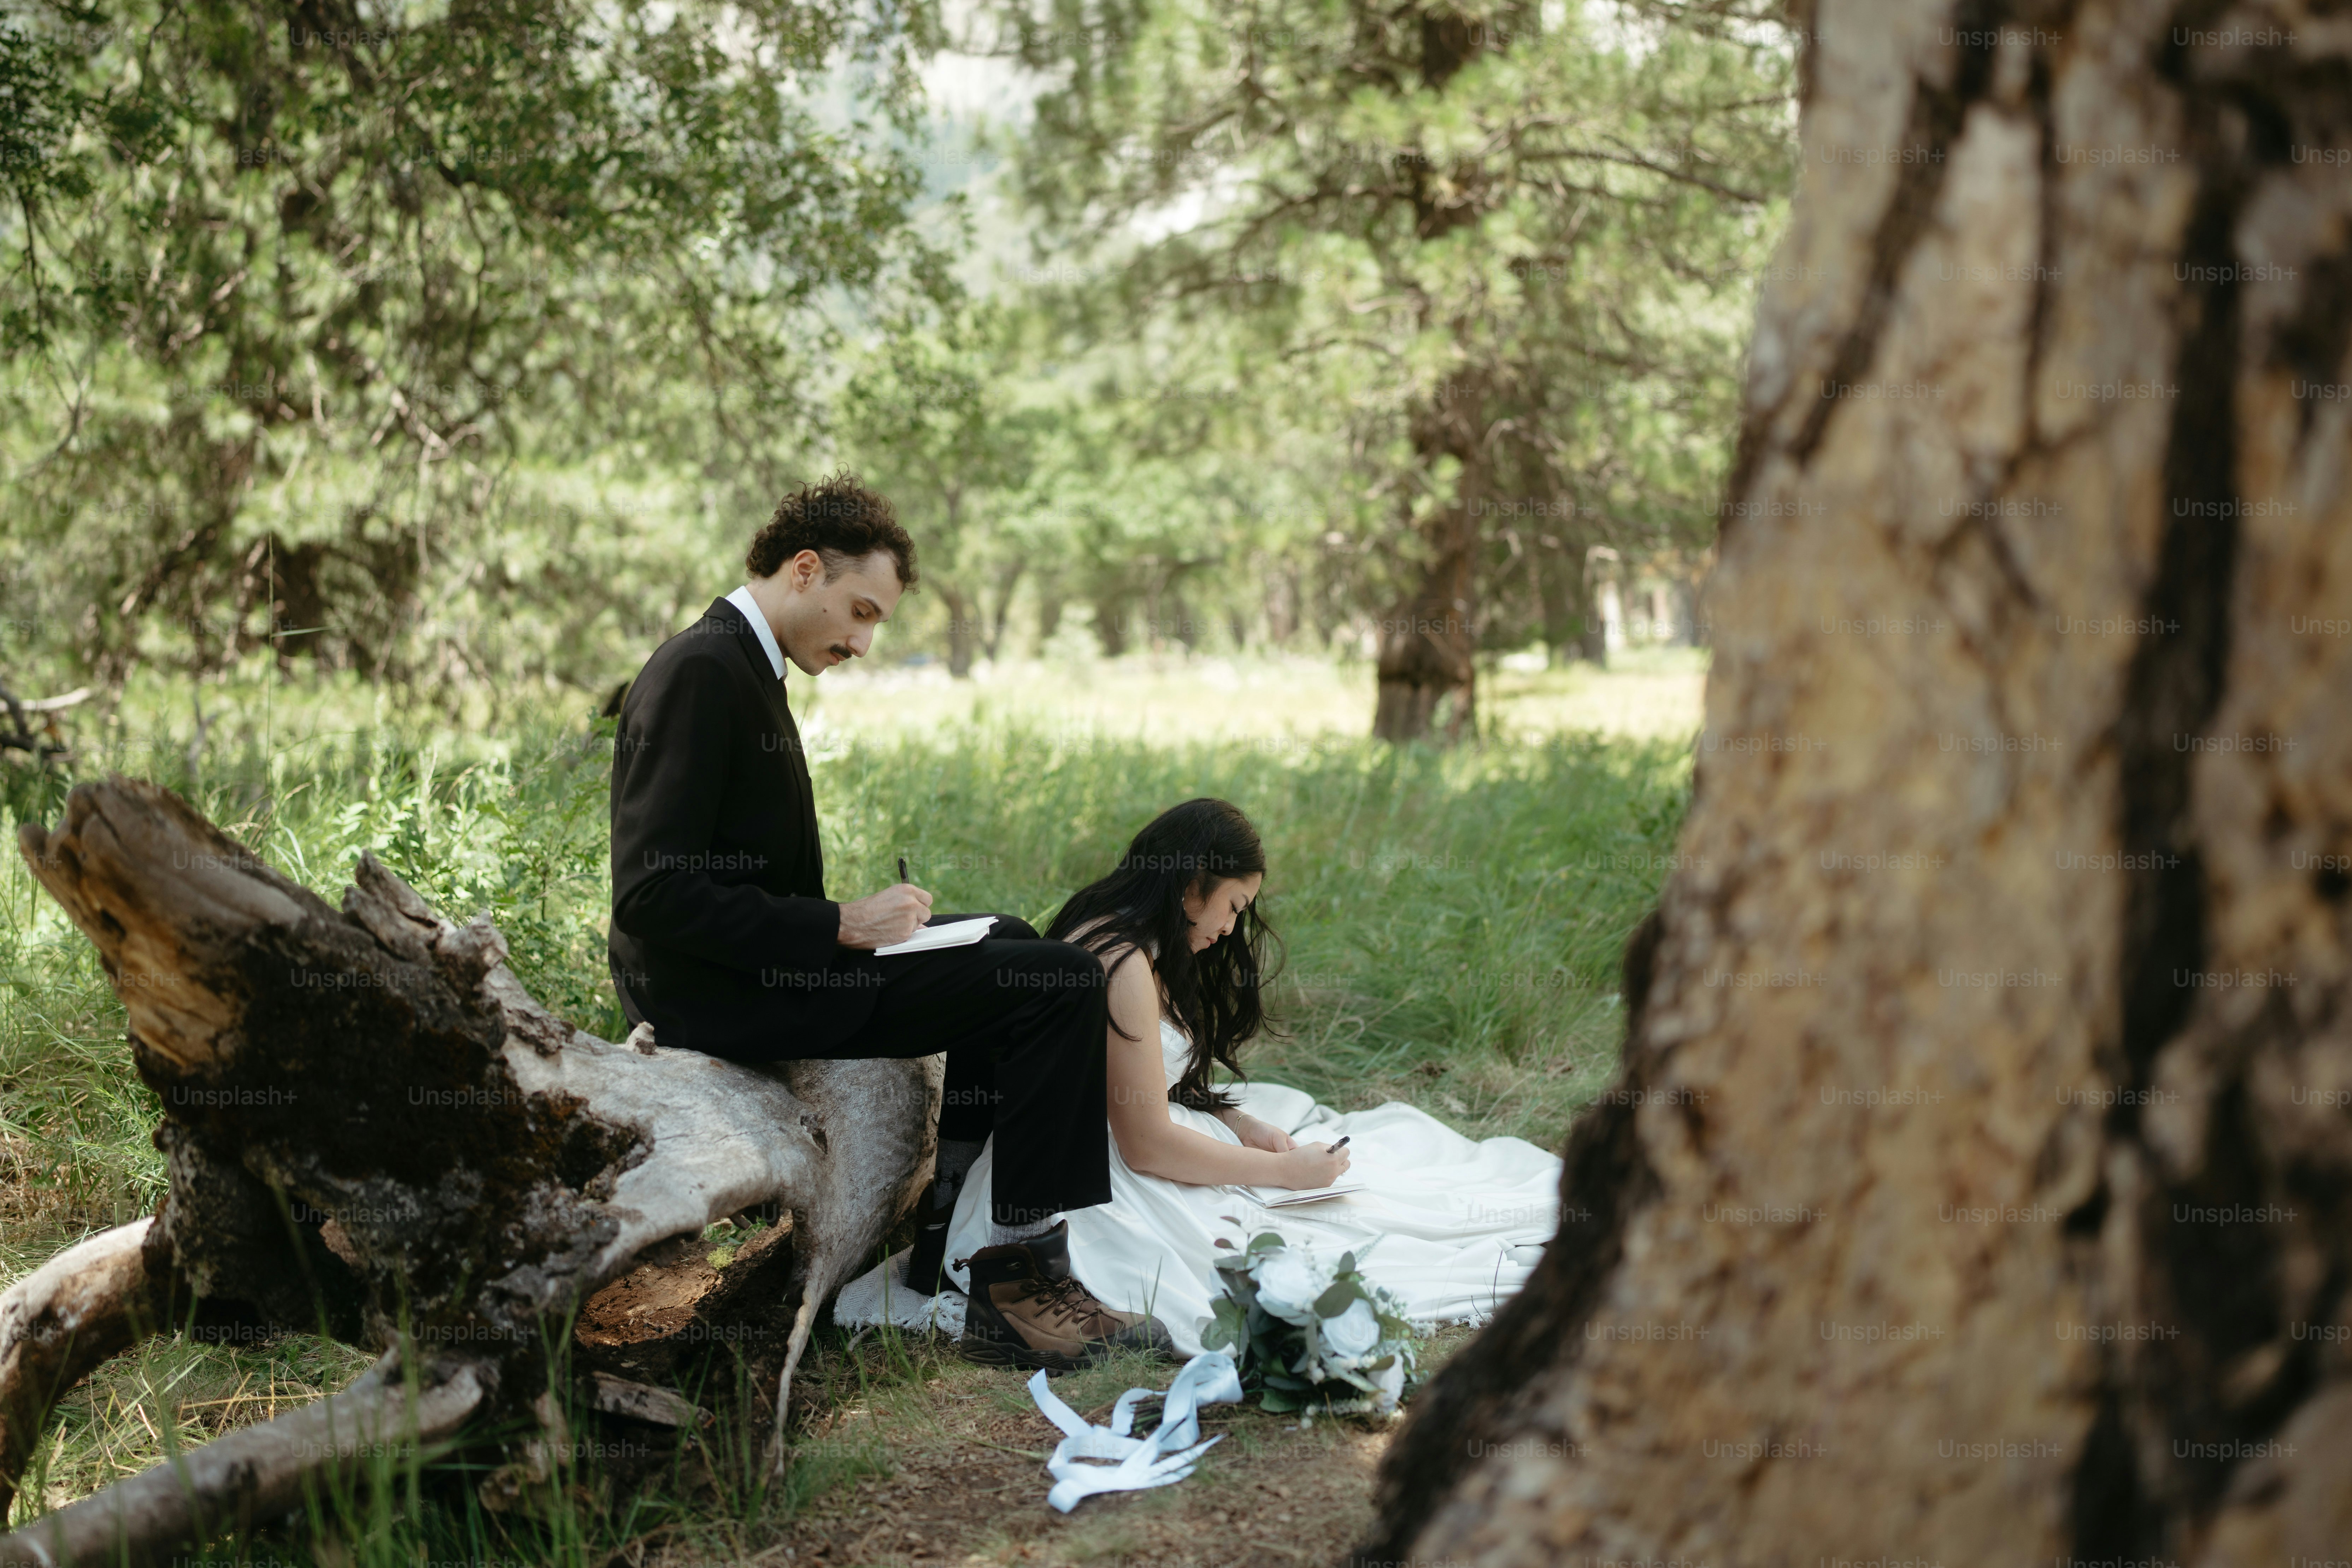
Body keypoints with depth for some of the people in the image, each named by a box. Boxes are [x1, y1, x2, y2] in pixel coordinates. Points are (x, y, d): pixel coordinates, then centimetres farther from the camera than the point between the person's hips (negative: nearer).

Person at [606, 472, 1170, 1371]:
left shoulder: (740, 666, 13)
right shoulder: (700, 673, -19)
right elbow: (655, 894, -25)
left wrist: (859, 916, 5)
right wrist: (840, 928, -21)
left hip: (769, 962, 11)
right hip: (723, 994, -11)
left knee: (1008, 944, 24)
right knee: (1060, 982, -13)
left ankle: (956, 1203, 26)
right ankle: (1024, 1275, -7)